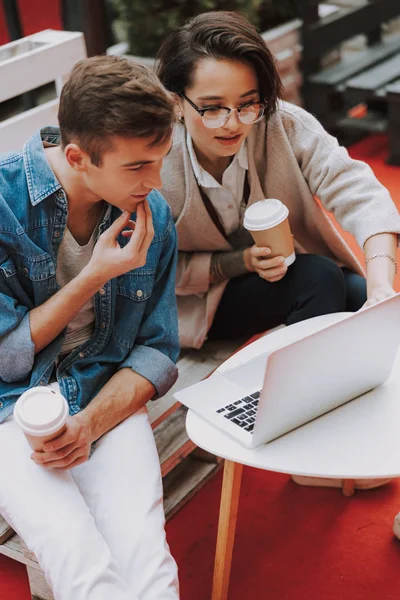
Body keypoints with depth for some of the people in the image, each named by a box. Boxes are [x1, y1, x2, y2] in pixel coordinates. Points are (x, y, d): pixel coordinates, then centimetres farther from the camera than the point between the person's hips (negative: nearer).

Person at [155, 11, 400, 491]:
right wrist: (239, 263, -29)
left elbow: (359, 193, -27)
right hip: (197, 303, -3)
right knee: (320, 278, -27)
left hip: (279, 271, 4)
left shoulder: (284, 125, -20)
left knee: (360, 296, -23)